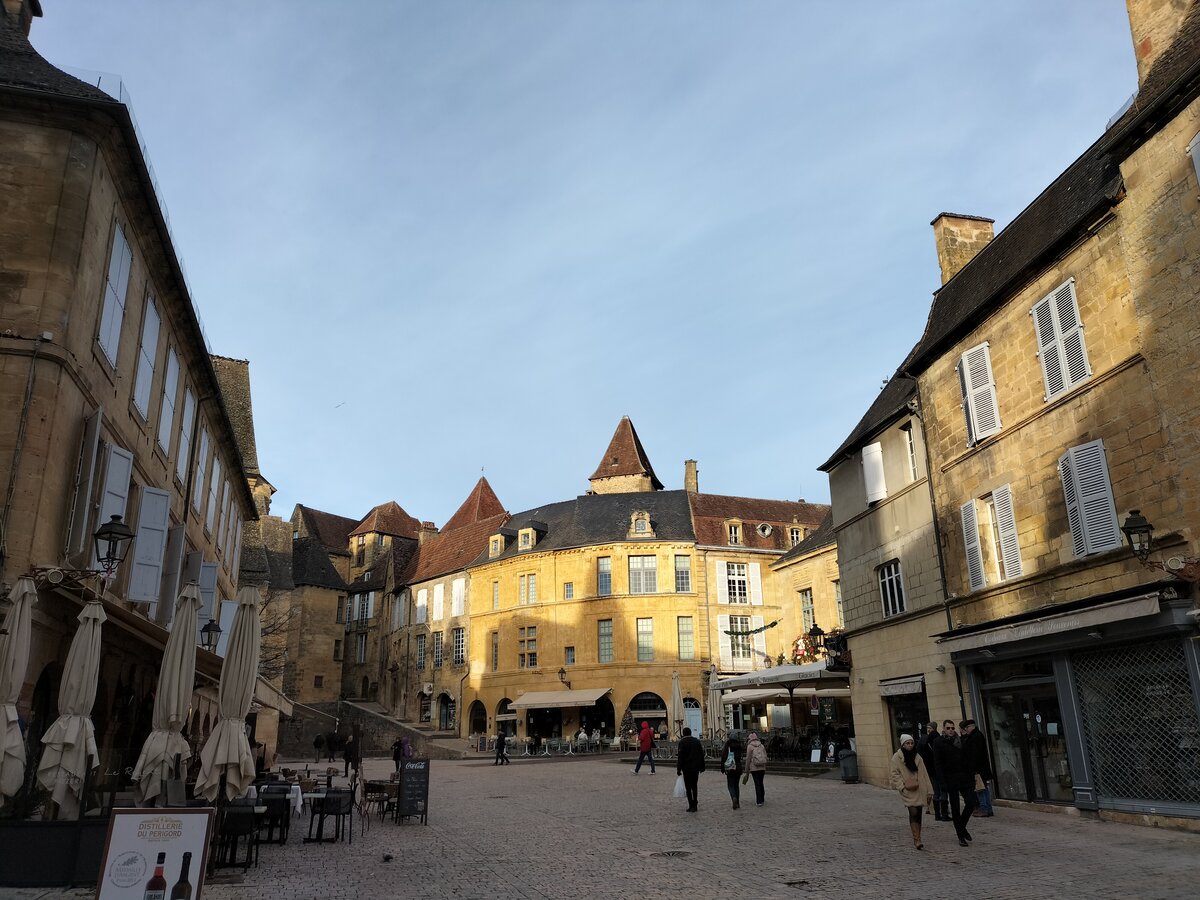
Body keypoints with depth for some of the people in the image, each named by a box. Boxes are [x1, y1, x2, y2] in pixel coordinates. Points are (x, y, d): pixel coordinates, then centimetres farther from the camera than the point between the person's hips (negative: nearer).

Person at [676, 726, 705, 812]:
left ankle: (691, 806, -2)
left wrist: (678, 769, -9)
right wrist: (702, 767, 17)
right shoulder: (697, 741, 7)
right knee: (694, 786, 13)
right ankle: (694, 805, 14)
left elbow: (680, 757, -12)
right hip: (696, 768, 5)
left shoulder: (682, 742, -9)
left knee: (688, 787, 1)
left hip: (686, 768, -5)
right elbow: (701, 755, 10)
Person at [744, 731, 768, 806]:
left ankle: (759, 801, -5)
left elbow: (748, 759, -8)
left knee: (757, 784, -1)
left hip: (754, 768, -4)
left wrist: (747, 770, 1)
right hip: (762, 767, 4)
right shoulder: (761, 745, 8)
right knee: (761, 783, 18)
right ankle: (761, 799, 27)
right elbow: (765, 757, 8)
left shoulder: (750, 746, -6)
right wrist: (765, 769, 16)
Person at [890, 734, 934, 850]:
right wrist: (902, 786, -15)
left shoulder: (917, 757, 9)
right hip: (908, 791, -4)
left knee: (918, 814, 7)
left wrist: (929, 791, 7)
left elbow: (924, 774, 10)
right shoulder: (897, 757, -2)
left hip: (919, 790, 4)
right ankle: (917, 840, -15)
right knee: (913, 813, -16)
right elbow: (895, 774, -3)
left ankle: (916, 840, 17)